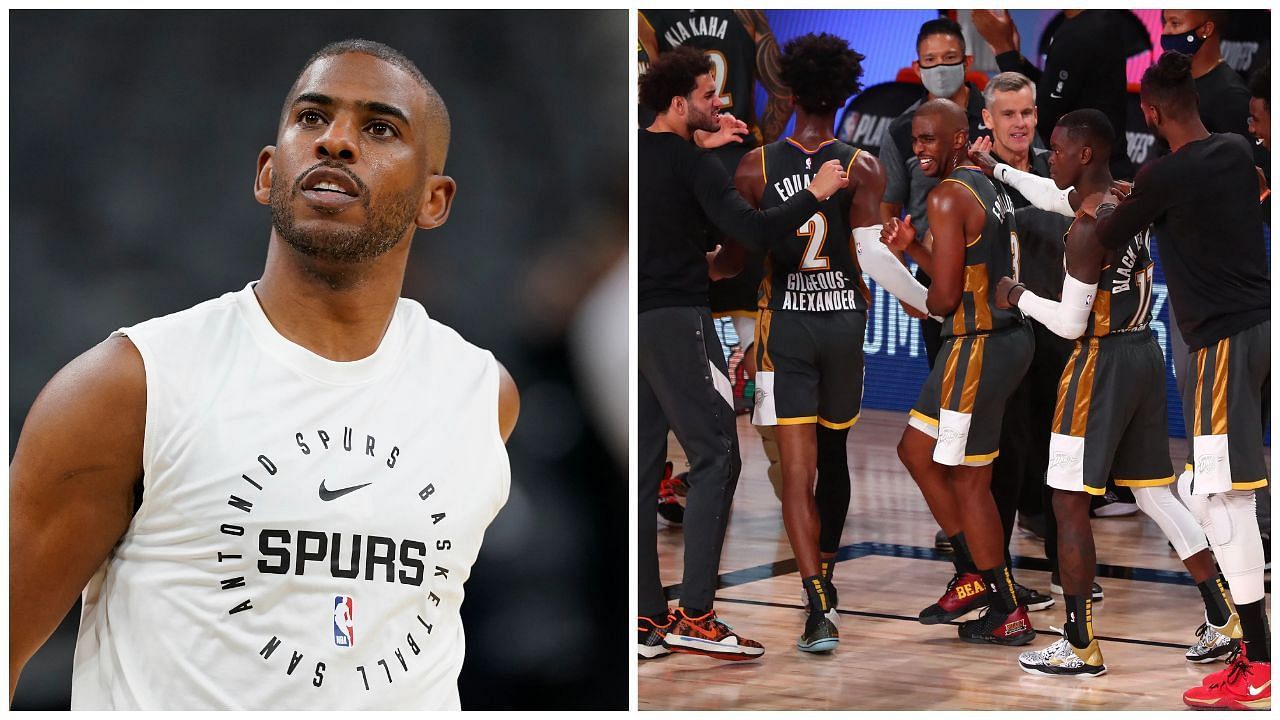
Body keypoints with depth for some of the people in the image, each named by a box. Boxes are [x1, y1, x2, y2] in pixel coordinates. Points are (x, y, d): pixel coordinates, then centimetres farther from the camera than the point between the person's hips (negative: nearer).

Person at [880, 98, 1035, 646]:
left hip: (977, 345, -10)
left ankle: (1008, 615, 6)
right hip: (1007, 336, 10)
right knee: (916, 450, 19)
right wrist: (912, 248, 12)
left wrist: (927, 302, 3)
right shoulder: (990, 190, 15)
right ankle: (974, 576, 22)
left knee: (968, 482, -1)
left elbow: (945, 297, -19)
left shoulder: (948, 197, -15)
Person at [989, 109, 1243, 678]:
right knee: (1154, 492, 16)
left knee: (1069, 503, 0)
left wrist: (1018, 298, -3)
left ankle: (1080, 647, 3)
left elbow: (1070, 323, -19)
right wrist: (995, 169, 30)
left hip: (1102, 364, -9)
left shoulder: (1087, 230, -20)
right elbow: (1059, 197, 26)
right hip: (1145, 353, 9)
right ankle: (1222, 623, 19)